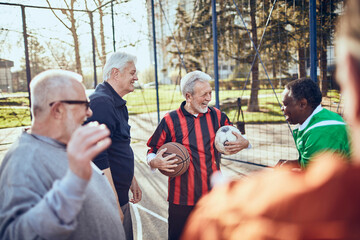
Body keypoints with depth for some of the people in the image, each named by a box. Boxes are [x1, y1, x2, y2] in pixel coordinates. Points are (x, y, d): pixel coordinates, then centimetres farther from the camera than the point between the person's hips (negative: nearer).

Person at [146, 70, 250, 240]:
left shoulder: (217, 116, 2)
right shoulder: (170, 121, -6)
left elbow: (234, 140, 13)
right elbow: (152, 151, 3)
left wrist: (244, 143, -9)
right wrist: (154, 162, -18)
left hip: (213, 194, 3)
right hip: (182, 198, -2)